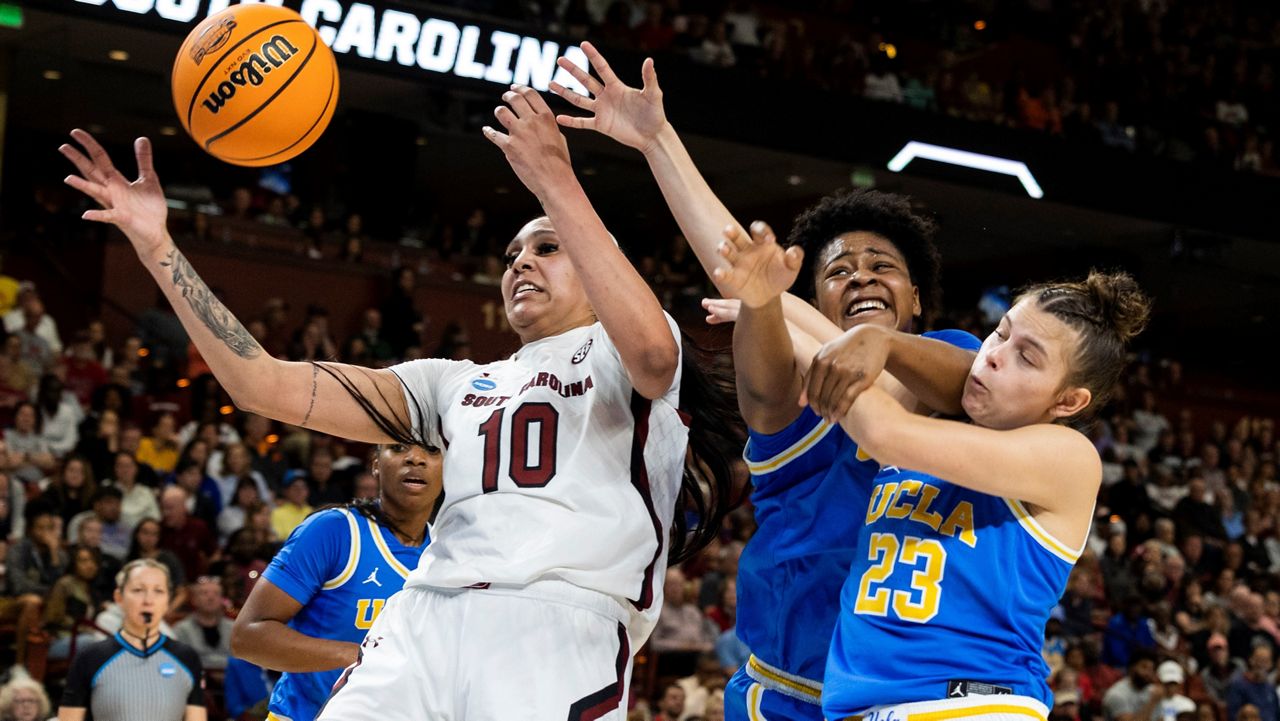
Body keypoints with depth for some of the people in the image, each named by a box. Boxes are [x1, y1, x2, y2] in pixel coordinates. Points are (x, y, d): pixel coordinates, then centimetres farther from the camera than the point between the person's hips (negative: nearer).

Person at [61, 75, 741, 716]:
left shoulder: (616, 352, 16)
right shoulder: (456, 385, 29)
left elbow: (651, 353, -13)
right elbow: (266, 386, 21)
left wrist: (555, 182, -13)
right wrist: (159, 250, 14)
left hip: (558, 631, -5)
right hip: (422, 621, 5)